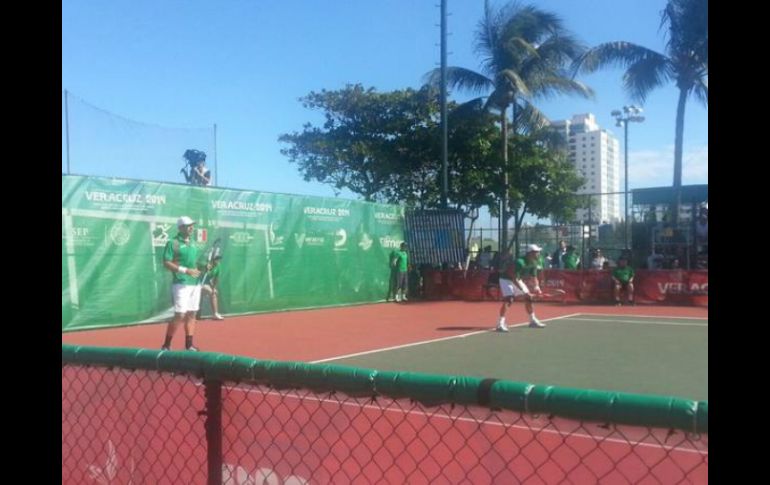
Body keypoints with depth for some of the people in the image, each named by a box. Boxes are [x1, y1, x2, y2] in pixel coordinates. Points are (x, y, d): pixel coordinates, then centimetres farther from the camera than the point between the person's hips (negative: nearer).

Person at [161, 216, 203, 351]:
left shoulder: (192, 244, 16)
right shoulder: (173, 243, -6)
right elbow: (166, 263, -12)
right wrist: (186, 270, -19)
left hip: (195, 284, 7)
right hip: (181, 284, -7)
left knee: (191, 314, 8)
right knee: (180, 315, -10)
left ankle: (189, 345, 15)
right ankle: (166, 345, 1)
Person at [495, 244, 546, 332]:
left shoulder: (533, 263, -7)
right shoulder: (520, 262, -33)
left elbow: (533, 277, 3)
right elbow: (514, 279, -33)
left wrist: (536, 287, -16)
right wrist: (524, 291, -35)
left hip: (518, 280, 9)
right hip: (506, 279, -9)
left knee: (528, 298, 8)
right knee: (508, 299, -24)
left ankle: (533, 321, 23)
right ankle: (500, 324, -26)